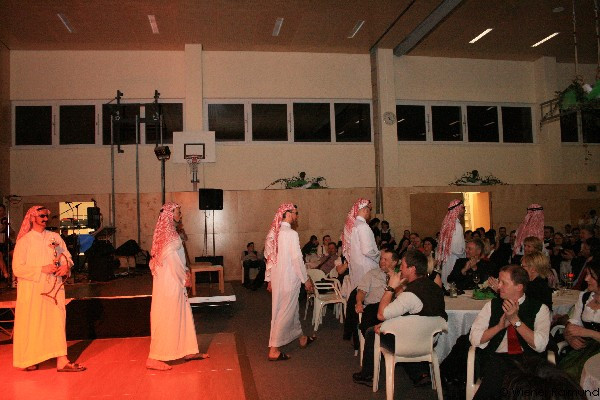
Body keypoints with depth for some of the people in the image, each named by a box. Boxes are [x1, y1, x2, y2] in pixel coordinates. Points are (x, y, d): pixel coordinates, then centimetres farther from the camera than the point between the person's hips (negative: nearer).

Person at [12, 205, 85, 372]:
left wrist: (66, 265, -10)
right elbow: (17, 268, -9)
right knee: (31, 325, 4)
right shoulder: (24, 241, -4)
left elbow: (67, 257, 12)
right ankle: (27, 360, 23)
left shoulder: (55, 237, 9)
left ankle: (62, 361, 2)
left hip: (54, 287, 4)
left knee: (57, 322, 0)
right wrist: (42, 269, -17)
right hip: (32, 289, -3)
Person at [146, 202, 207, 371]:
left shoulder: (169, 230, 14)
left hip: (174, 280, 10)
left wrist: (184, 271, 7)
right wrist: (184, 277, -12)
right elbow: (170, 257, -20)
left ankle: (189, 351, 23)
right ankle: (154, 358, 2)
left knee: (183, 314, 14)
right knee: (166, 317, -4)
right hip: (169, 281, -10)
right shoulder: (168, 231, -15)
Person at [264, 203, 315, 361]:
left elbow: (269, 256, 11)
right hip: (289, 279, -8)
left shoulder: (274, 233, 6)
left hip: (277, 277, 8)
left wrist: (269, 279, 17)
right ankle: (274, 350, 5)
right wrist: (306, 280, -8)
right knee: (284, 312, 0)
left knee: (292, 308, 22)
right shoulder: (291, 234, -18)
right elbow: (297, 259, -18)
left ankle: (302, 338, 40)